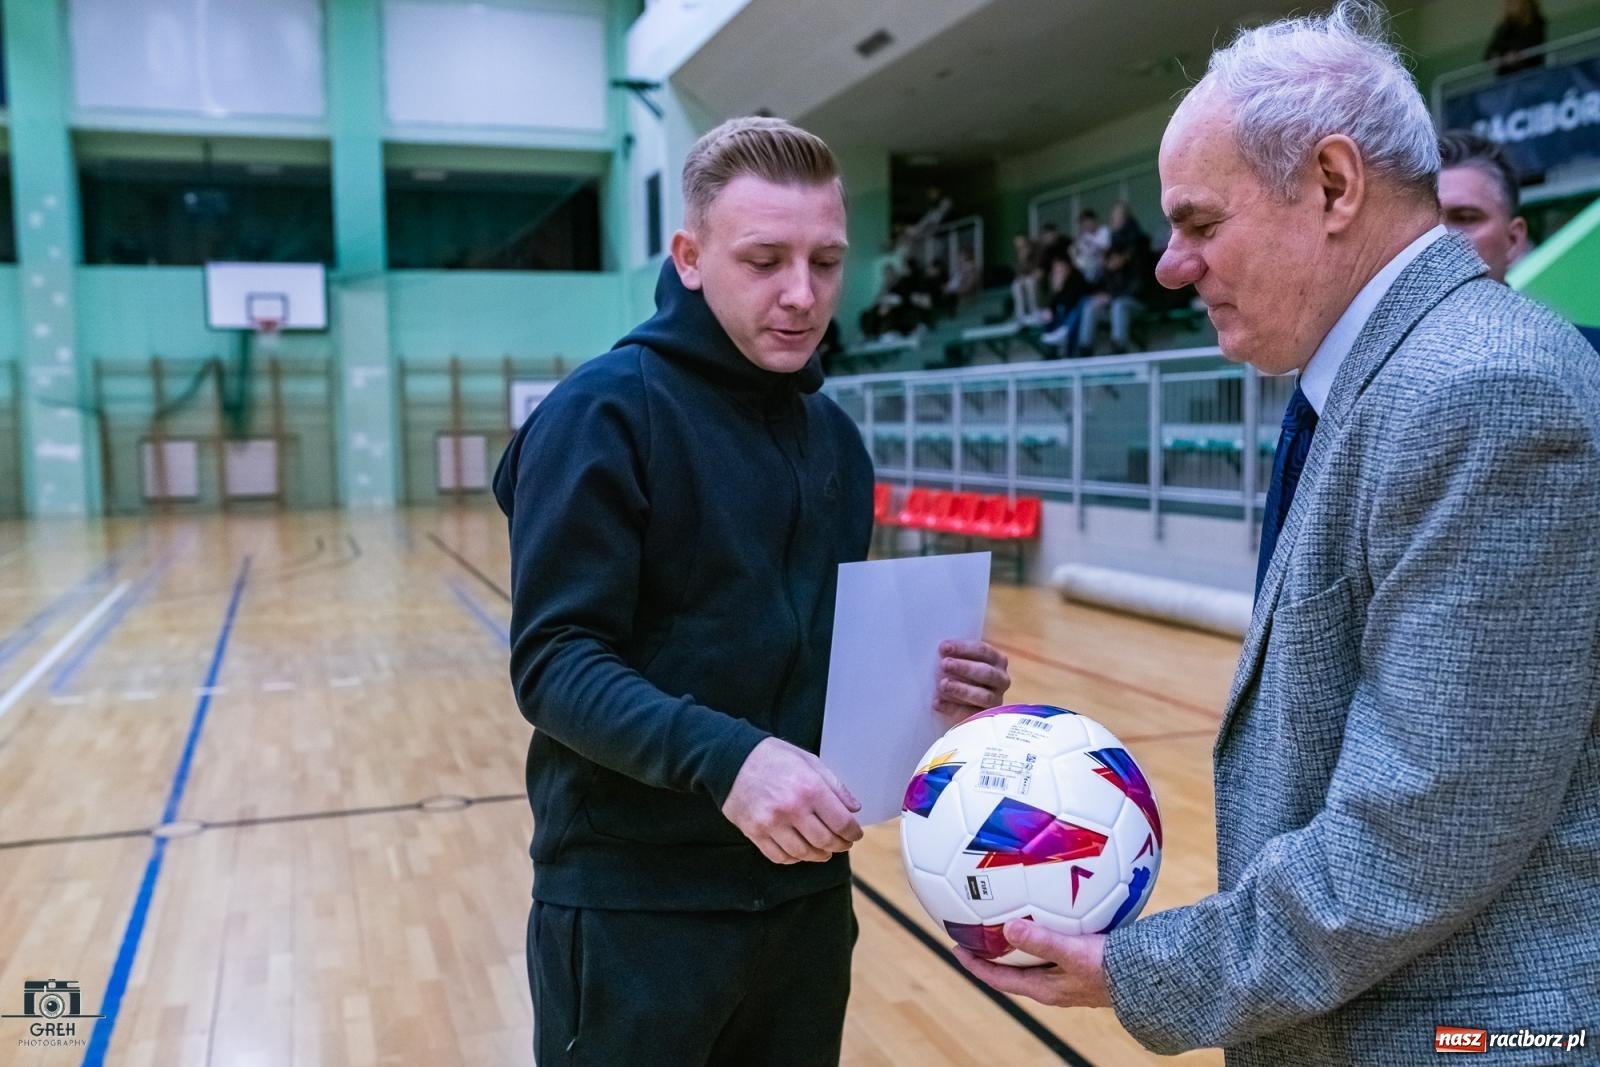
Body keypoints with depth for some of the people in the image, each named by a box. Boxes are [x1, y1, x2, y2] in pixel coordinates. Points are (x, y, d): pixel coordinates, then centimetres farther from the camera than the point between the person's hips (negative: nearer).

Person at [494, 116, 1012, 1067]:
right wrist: (725, 757, -33)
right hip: (635, 899, -6)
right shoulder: (604, 412, -13)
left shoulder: (833, 432, 8)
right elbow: (554, 662, -19)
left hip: (803, 883, 6)